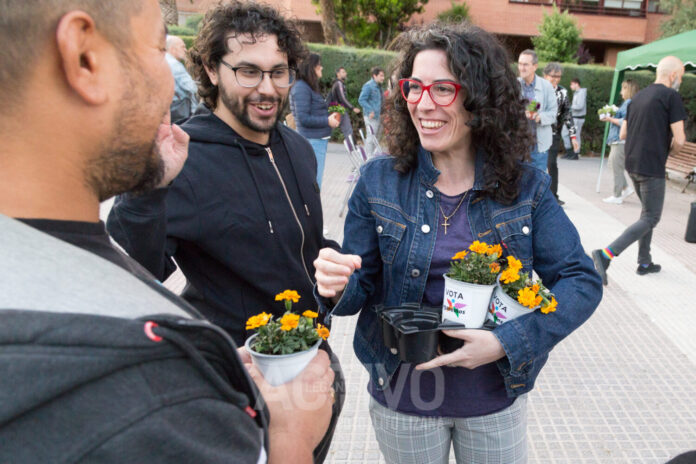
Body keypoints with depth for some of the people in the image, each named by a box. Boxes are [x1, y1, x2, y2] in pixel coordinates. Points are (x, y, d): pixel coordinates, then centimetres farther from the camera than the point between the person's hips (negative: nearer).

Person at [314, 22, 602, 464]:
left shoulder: (526, 187, -10)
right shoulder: (379, 181, -10)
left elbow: (581, 281, -8)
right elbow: (362, 286, -5)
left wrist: (508, 342, -22)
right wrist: (336, 287, -29)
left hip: (495, 398, 1)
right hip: (402, 398, 0)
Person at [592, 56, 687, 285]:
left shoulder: (638, 96, 12)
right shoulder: (671, 96, -10)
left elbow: (622, 134, 15)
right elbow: (679, 139, -14)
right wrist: (670, 150, 6)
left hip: (632, 164, 8)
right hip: (652, 167, -8)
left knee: (647, 212, 21)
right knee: (650, 219, -3)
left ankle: (644, 262, 26)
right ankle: (606, 254, -17)